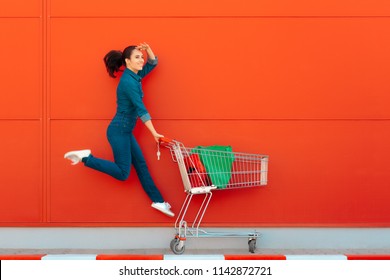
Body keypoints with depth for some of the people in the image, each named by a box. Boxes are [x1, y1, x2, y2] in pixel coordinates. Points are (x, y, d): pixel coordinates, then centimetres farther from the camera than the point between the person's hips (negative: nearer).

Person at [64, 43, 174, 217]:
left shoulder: (135, 76, 8)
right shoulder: (128, 81, -19)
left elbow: (153, 64, 22)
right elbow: (140, 108, -23)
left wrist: (148, 50, 0)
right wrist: (154, 133, -23)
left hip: (125, 131, 9)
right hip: (119, 131, -9)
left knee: (141, 165, 10)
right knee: (122, 173, -7)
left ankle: (158, 201, 15)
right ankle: (86, 157, -3)